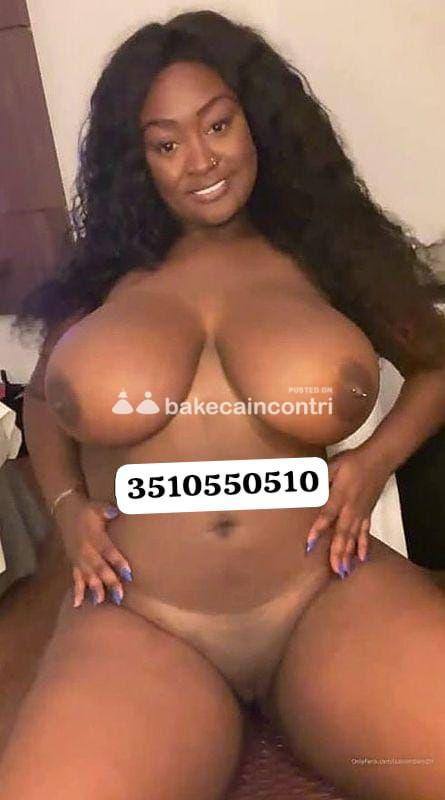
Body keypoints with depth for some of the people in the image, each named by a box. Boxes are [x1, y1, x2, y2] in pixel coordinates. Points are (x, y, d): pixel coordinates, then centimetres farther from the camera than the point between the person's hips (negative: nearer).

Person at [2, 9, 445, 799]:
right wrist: (67, 507, 5)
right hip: (136, 622, 1)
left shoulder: (328, 254, 6)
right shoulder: (104, 277, 8)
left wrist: (377, 459, -2)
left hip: (326, 598, 1)